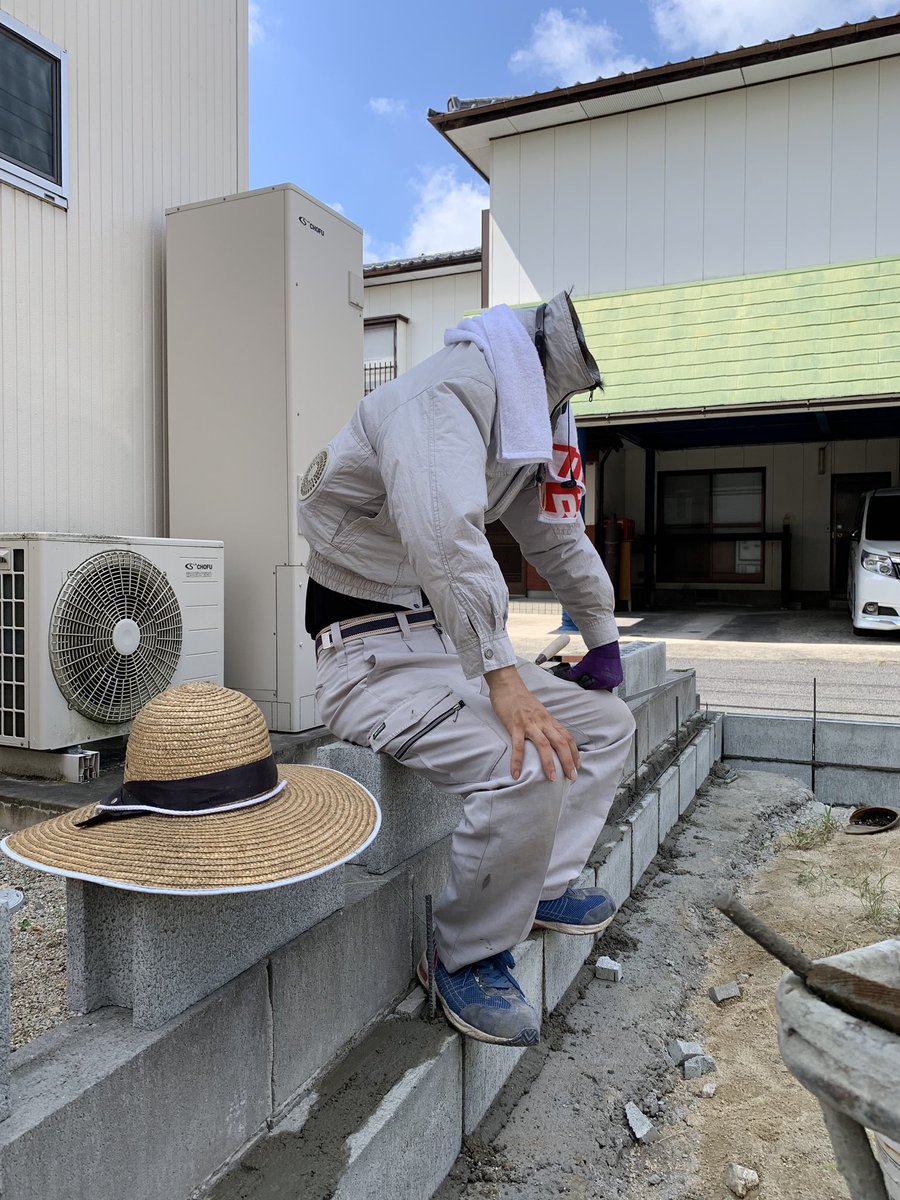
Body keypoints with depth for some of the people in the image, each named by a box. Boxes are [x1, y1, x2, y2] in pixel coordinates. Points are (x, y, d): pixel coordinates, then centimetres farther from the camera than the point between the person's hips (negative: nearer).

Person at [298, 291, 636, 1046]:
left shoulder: (528, 419, 13)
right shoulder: (449, 391, -19)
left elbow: (558, 539, 23)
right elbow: (445, 538, -35)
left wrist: (602, 636, 28)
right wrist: (502, 676, -37)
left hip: (454, 643, 10)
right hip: (378, 656, -10)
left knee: (606, 723, 12)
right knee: (527, 773, -29)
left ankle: (542, 887, 16)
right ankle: (469, 958, -4)